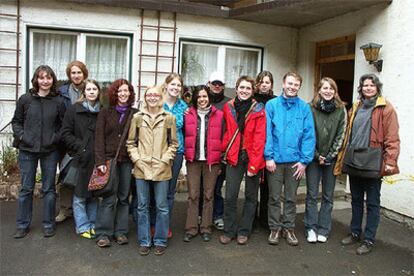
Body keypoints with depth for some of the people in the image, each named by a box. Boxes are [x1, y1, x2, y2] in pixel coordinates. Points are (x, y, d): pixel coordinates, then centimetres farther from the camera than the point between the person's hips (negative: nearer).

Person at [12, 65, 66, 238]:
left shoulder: (58, 101, 0)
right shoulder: (25, 99, 1)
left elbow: (64, 125, 5)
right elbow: (16, 121, 9)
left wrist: (56, 138, -10)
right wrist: (21, 136, -6)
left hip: (50, 151, 0)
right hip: (27, 150, 1)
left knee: (49, 188, 8)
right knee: (26, 188, 9)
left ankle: (48, 224, 20)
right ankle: (23, 225, 22)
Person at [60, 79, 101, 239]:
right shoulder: (74, 110, -1)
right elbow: (65, 134, -2)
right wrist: (80, 147, -11)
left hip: (97, 160, 3)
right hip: (81, 160, -2)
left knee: (95, 195, 11)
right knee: (80, 196, 3)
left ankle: (93, 224, 24)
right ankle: (82, 226, 16)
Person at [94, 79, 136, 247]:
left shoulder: (135, 114, 6)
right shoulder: (105, 112, 5)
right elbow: (99, 137, -1)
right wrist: (100, 161, -9)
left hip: (127, 161, 1)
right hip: (109, 159, -1)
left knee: (124, 197, 8)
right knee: (109, 198, -4)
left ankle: (121, 231, 19)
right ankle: (103, 233, 8)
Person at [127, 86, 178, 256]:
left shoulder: (169, 118, 2)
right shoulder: (137, 117, 6)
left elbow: (174, 143, 4)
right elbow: (131, 142, 8)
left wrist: (165, 159, -7)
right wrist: (136, 159, -4)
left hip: (161, 169, -1)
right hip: (141, 168, 1)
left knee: (162, 206, 6)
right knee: (142, 206, 9)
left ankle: (160, 241, 21)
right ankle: (144, 241, 23)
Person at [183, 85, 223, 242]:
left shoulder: (218, 115, 2)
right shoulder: (189, 114, 6)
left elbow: (222, 139, 4)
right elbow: (185, 136, 9)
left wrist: (220, 162, 2)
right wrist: (185, 157, 1)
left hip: (211, 160, -1)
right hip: (193, 160, 1)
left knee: (208, 195, 6)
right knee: (193, 195, 3)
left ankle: (206, 228, 19)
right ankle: (191, 229, 14)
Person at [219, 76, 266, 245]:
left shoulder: (258, 110, -5)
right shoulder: (228, 108, 2)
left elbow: (259, 139, -10)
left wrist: (253, 165, -14)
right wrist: (224, 151, -1)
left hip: (252, 159, -1)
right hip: (234, 158, 1)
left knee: (251, 196, 9)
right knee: (230, 196, 1)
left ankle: (244, 231, 24)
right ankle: (229, 231, 17)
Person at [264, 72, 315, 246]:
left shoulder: (304, 108, 1)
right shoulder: (271, 105, -1)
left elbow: (309, 135, -2)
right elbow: (267, 132, -4)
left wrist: (304, 160, -7)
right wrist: (268, 156, -10)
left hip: (295, 161, 1)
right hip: (275, 159, -1)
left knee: (291, 198, 13)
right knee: (274, 197, 9)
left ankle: (289, 228, 27)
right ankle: (275, 228, 23)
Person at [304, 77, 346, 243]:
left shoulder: (341, 110, 1)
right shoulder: (311, 108, -2)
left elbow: (341, 135, 0)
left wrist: (330, 156, -7)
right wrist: (317, 155, -7)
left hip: (332, 159, 1)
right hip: (313, 157, -1)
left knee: (328, 196, 8)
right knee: (312, 195, 3)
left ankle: (323, 230, 18)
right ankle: (311, 228, 14)